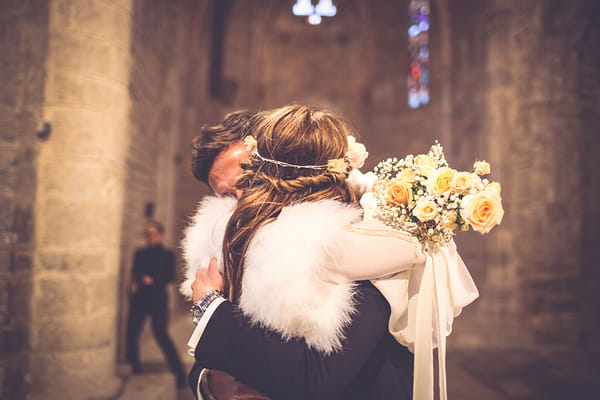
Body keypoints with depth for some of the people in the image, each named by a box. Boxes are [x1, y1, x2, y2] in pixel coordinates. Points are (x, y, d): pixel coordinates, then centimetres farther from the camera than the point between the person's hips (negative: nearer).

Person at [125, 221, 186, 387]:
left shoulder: (167, 255, 3)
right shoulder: (140, 253, 14)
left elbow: (170, 276, -2)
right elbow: (134, 272, 17)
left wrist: (153, 280, -16)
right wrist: (135, 280, -4)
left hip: (157, 298, -4)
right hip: (139, 297, 5)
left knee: (160, 333, -10)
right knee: (132, 331, 3)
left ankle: (178, 370, -2)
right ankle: (135, 368, 23)